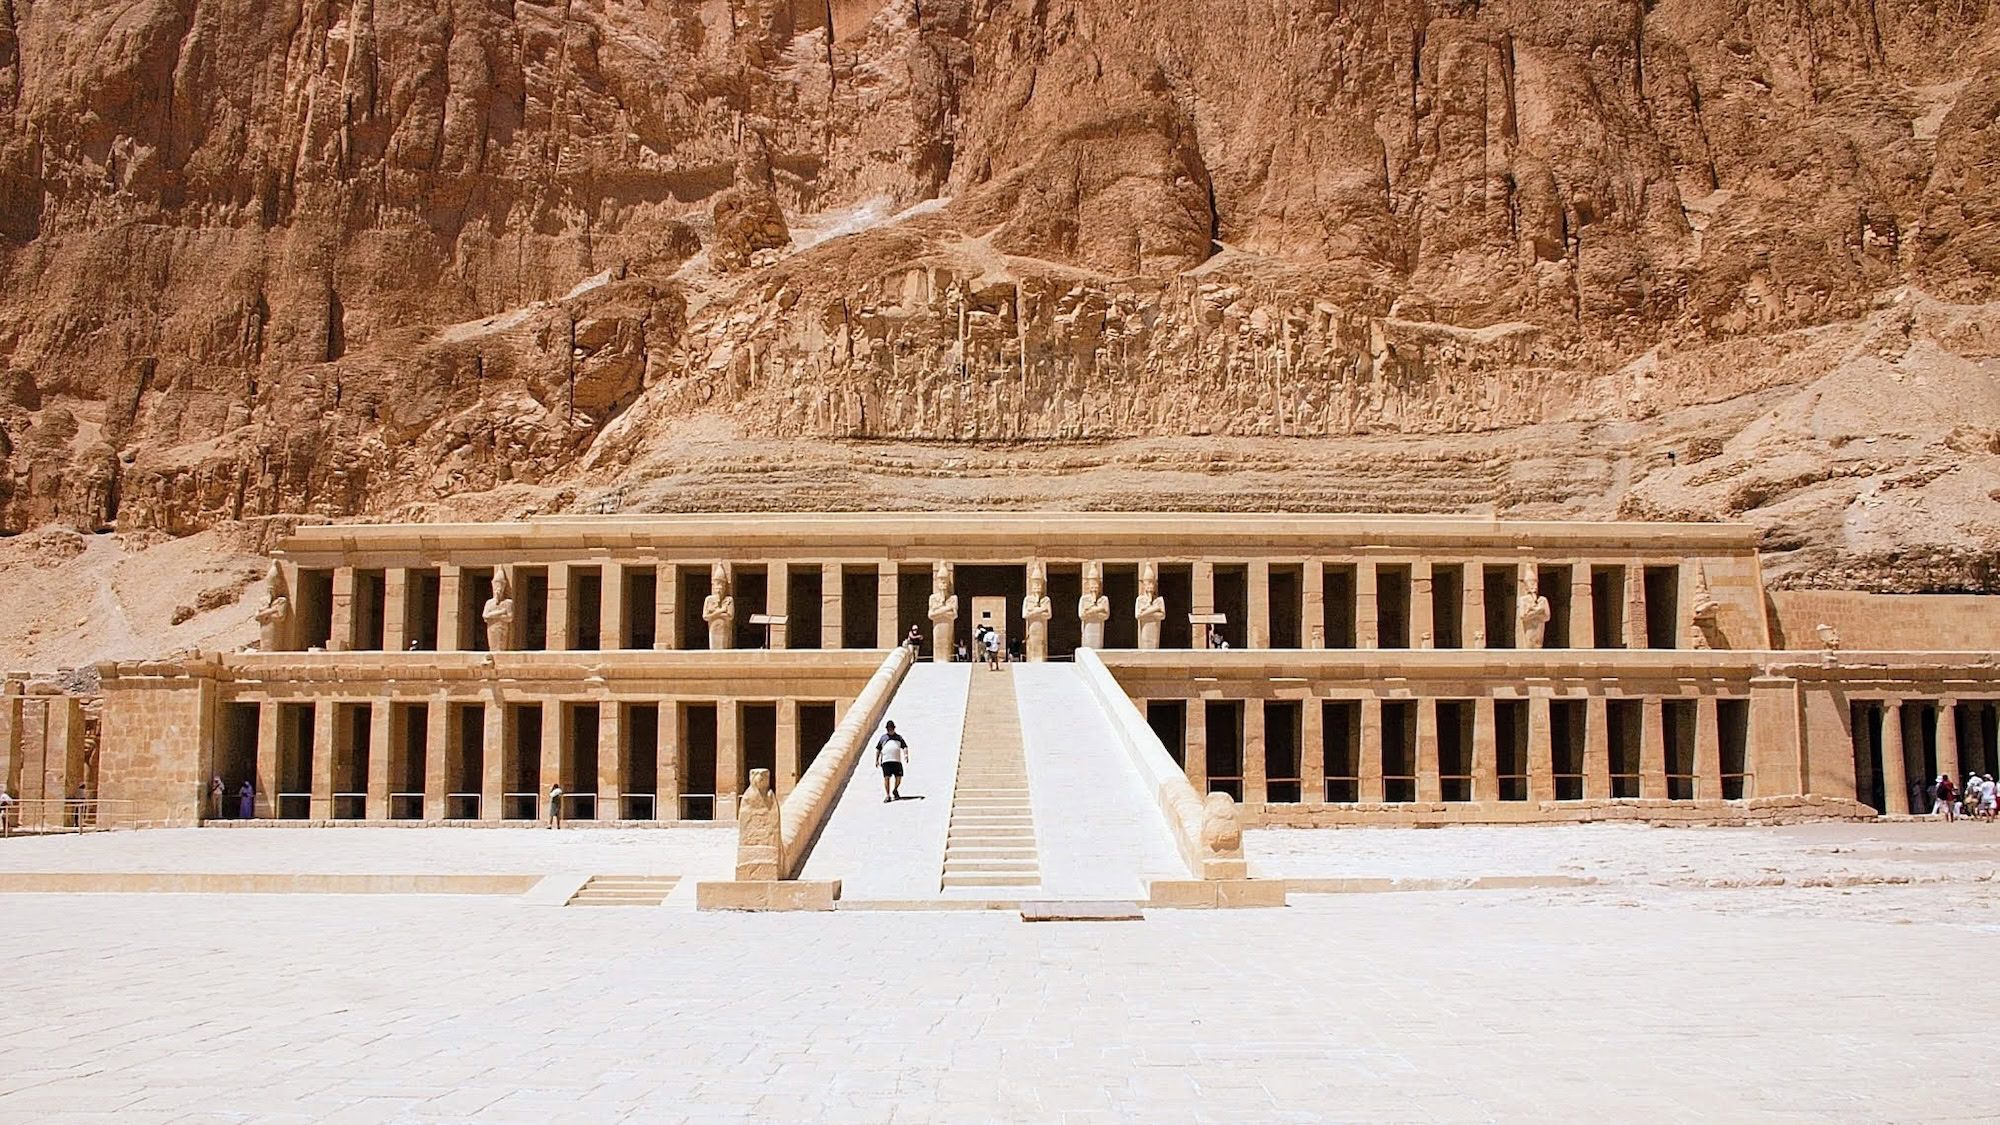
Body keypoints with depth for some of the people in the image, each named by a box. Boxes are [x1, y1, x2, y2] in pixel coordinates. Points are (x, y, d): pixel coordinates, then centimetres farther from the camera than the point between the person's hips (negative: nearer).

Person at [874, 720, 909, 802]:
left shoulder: (899, 737, 16)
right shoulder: (882, 737, 14)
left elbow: (904, 747, 10)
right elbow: (878, 749, 16)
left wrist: (906, 754, -9)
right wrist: (876, 760, 9)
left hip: (897, 760, 1)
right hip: (886, 761, -1)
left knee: (898, 777, -1)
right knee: (886, 777, -9)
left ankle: (895, 790, 25)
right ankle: (887, 795, -7)